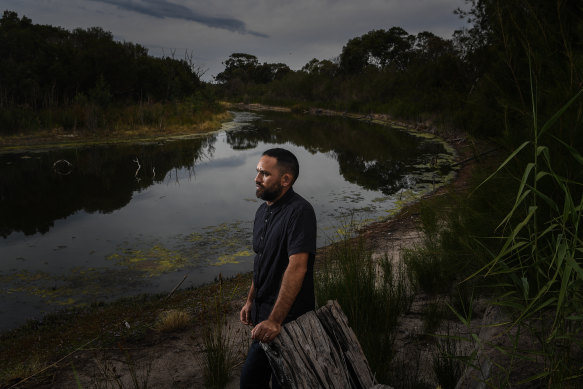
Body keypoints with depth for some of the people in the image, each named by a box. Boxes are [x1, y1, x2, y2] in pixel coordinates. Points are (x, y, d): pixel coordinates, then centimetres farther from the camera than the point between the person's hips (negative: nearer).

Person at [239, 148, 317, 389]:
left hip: (287, 317, -9)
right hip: (264, 314, 9)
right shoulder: (263, 211, 7)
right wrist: (251, 300, 18)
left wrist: (275, 320, -33)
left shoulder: (299, 212, -23)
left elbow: (297, 267, -30)